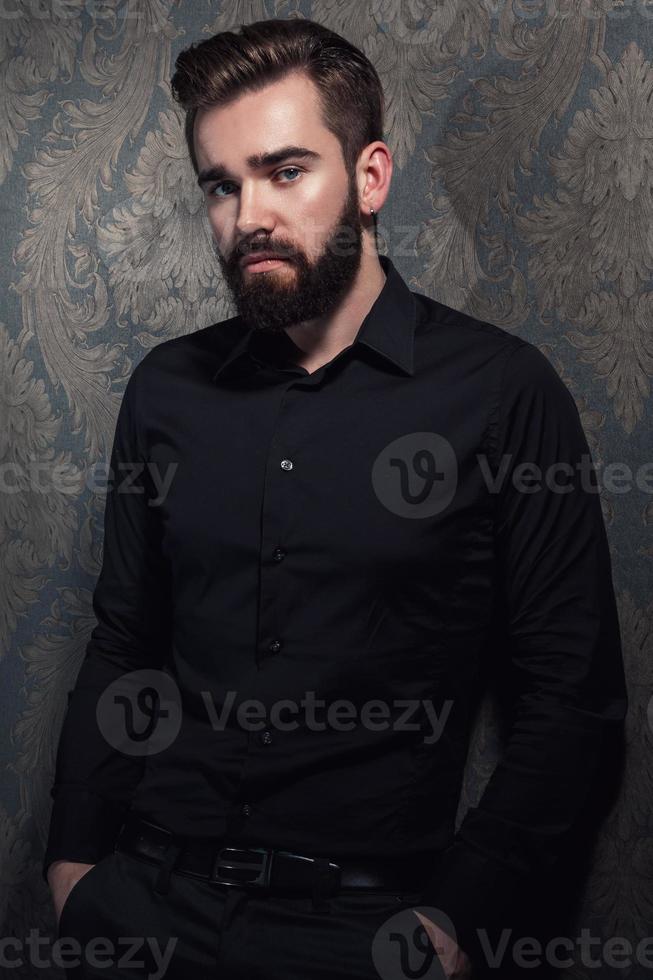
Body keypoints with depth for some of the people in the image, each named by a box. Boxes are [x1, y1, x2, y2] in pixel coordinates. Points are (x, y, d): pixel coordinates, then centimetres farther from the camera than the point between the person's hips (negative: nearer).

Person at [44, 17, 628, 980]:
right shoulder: (165, 388, 3)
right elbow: (122, 646, 10)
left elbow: (573, 695, -7)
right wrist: (73, 856, 3)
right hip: (146, 892, 4)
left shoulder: (502, 389, -10)